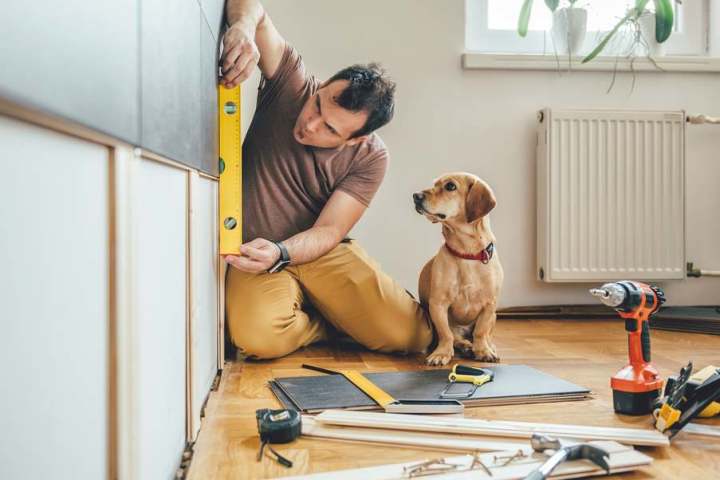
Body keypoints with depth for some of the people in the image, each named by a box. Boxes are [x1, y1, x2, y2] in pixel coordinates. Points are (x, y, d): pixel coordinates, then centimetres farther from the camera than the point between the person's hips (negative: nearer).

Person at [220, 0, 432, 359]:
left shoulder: (369, 158, -12)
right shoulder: (291, 83, -11)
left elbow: (328, 231, -15)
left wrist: (278, 254, -35)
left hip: (320, 252, 0)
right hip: (257, 252, 0)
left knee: (413, 335, -16)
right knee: (259, 337, -33)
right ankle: (330, 322, 3)